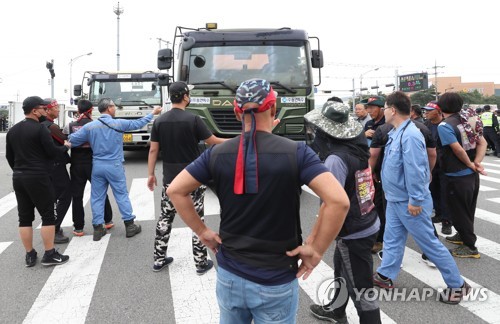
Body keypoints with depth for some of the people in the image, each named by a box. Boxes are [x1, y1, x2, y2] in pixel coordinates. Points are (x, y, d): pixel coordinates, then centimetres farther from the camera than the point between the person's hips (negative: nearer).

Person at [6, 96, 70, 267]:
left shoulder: (12, 130, 11)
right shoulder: (40, 128, -12)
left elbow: (9, 156, 17)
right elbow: (52, 152, -12)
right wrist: (66, 146, 6)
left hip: (18, 177, 7)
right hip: (38, 177, -7)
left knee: (25, 217, 10)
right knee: (47, 215, 1)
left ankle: (29, 255, 15)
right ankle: (49, 254, 3)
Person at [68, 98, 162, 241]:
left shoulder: (89, 126, -2)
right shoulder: (118, 123, -6)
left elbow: (72, 139, -1)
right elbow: (138, 123, 6)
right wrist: (153, 113, 21)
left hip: (97, 166, 2)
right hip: (115, 166, -2)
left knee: (97, 197, 8)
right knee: (122, 195, 6)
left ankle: (98, 228, 11)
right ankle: (129, 225, 11)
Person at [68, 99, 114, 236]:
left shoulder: (71, 126, -4)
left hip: (76, 164, 0)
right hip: (92, 163, 0)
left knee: (77, 196, 6)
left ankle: (78, 228, 8)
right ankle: (107, 221, 24)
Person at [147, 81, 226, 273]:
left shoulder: (159, 121, 1)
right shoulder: (193, 119, -12)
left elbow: (153, 150, 3)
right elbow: (212, 141, -5)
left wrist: (150, 174, 11)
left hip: (170, 178, 4)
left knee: (165, 218, 14)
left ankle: (159, 259, 22)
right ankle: (201, 263, 13)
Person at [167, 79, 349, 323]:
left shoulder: (217, 153, -5)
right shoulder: (295, 152, -14)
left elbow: (175, 191, -2)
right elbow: (338, 201, -23)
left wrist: (202, 232, 3)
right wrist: (316, 249, -13)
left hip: (229, 274, 3)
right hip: (276, 281, -2)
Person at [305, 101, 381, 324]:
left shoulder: (336, 158, -24)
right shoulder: (357, 148, 1)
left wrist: (313, 239, -16)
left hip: (354, 233, -10)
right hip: (367, 224, 10)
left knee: (360, 289, 4)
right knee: (342, 271, 28)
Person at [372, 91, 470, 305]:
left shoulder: (410, 136, -25)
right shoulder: (396, 133, 7)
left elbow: (415, 171, -26)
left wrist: (415, 200, -24)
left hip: (409, 202, -9)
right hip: (395, 199, 9)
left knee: (429, 243, 2)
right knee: (392, 239, 17)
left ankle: (457, 285, 15)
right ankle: (385, 276, 30)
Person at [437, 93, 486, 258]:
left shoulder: (444, 126, -19)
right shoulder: (467, 120, 5)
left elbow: (458, 149, -25)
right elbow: (483, 143, 2)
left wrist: (470, 164, -10)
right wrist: (477, 163, -7)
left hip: (457, 177, -8)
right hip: (472, 175, 8)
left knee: (459, 211, 6)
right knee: (468, 209, 23)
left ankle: (470, 246, 14)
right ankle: (463, 235, 40)